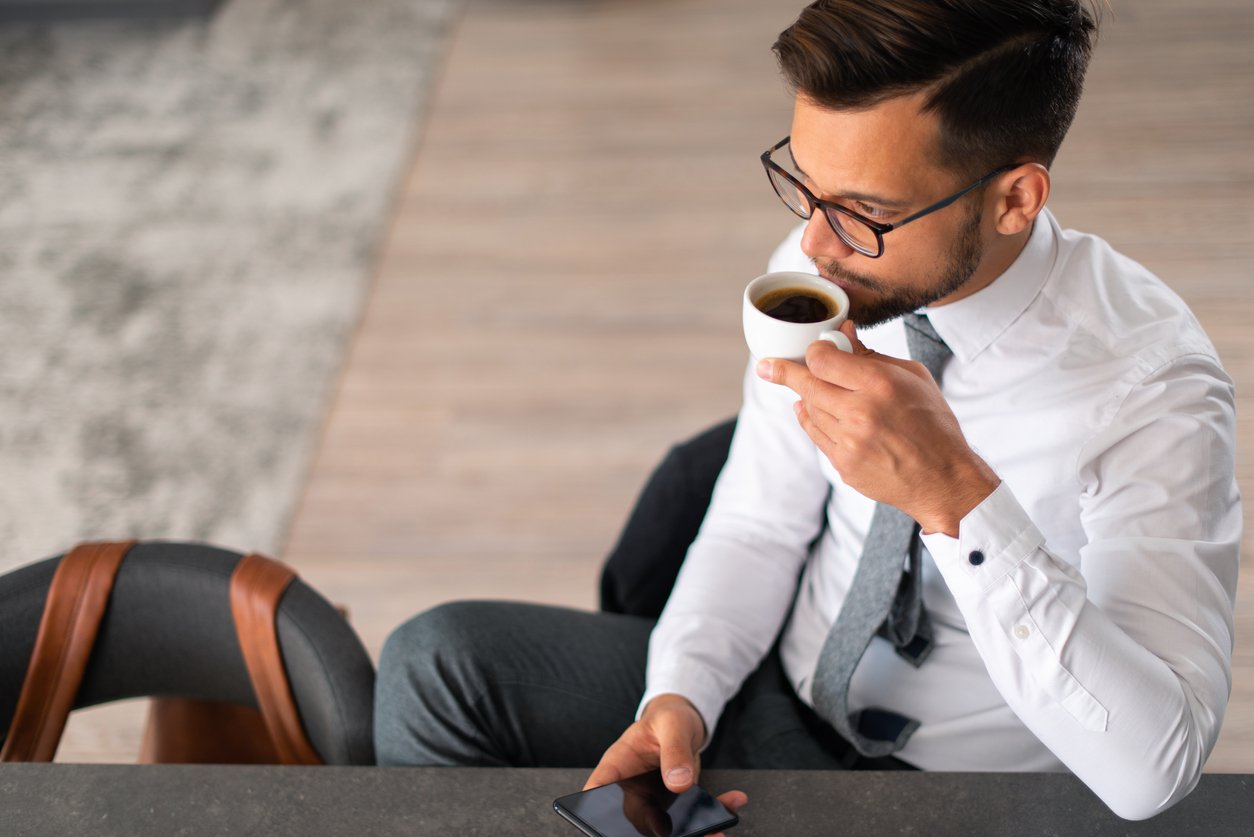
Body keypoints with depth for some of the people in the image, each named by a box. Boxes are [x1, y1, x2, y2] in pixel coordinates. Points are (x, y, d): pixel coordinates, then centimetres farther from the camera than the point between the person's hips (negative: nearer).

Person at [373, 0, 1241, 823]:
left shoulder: (1151, 385, -25)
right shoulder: (819, 271, -10)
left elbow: (1151, 769, -33)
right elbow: (755, 530, 2)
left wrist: (956, 496, -42)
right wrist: (679, 697, -16)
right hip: (776, 696, 6)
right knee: (442, 656, -11)